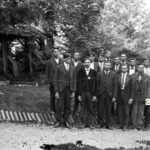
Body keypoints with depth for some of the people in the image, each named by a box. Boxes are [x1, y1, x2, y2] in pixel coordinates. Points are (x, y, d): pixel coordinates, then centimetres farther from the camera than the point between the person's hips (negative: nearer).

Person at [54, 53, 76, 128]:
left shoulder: (72, 68, 6)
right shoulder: (59, 67, -4)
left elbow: (74, 80, 7)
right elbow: (55, 80, -4)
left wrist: (73, 92, 0)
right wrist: (56, 92, -10)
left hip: (69, 90, 3)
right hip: (61, 89, -3)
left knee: (67, 106, 5)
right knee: (59, 106, -2)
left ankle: (65, 121, 15)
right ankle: (59, 121, 10)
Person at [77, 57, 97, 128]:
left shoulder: (93, 72, 4)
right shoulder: (80, 72, 5)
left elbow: (95, 84, 2)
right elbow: (79, 83, 3)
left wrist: (94, 94, -3)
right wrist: (79, 94, -3)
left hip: (91, 93, 0)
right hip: (83, 92, 0)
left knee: (90, 109, 2)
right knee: (83, 109, 3)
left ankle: (89, 123, 9)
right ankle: (84, 123, 10)